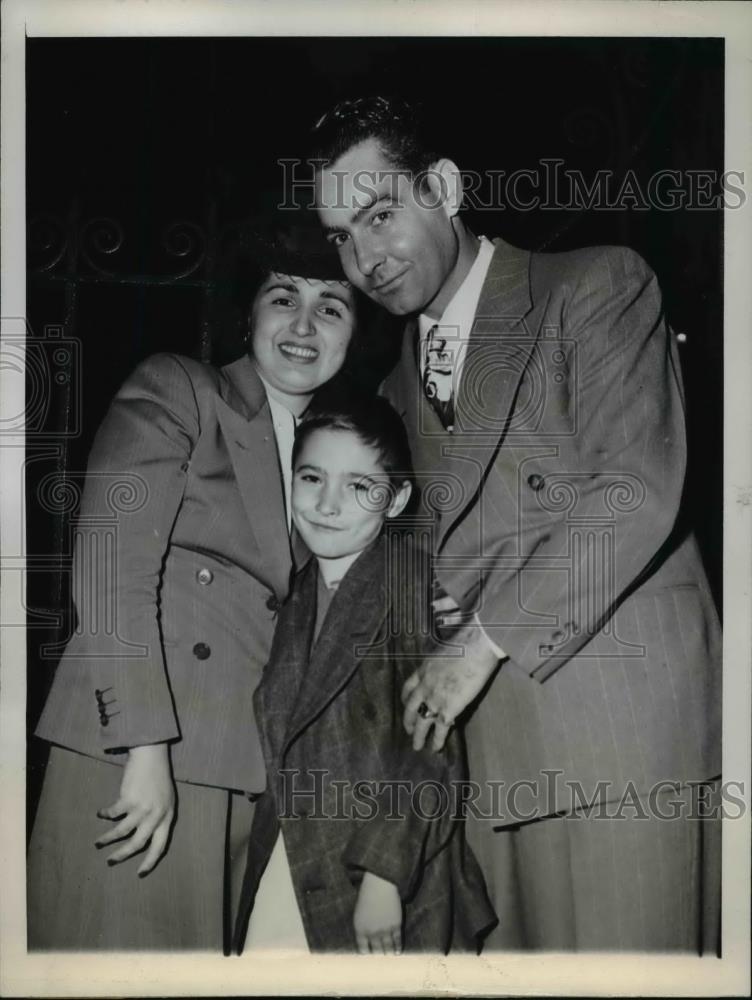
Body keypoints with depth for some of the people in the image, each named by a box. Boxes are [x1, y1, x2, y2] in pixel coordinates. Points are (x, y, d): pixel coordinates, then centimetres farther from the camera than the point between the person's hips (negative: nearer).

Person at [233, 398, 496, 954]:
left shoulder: (409, 578, -13)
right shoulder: (299, 594, 8)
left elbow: (433, 754, -15)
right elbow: (280, 733, 11)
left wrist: (384, 874, -16)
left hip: (392, 869, -5)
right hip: (293, 858, 5)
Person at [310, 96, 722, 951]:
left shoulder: (599, 285, -2)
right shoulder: (399, 380, 19)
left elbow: (638, 494, -14)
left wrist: (485, 642, -12)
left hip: (625, 712, -5)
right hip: (492, 721, 5)